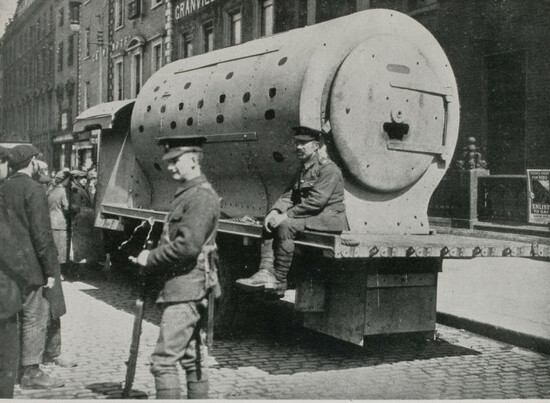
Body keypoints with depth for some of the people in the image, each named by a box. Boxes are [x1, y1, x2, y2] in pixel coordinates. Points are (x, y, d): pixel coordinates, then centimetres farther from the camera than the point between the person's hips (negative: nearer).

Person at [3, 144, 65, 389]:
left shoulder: (5, 188, 10)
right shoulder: (33, 190, -14)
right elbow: (41, 233, -17)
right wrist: (50, 270, -12)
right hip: (30, 265, -8)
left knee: (17, 317, 17)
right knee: (35, 318, -1)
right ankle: (31, 373, 4)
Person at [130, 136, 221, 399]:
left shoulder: (201, 196, -14)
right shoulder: (187, 194, 18)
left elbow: (187, 246, -23)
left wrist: (150, 259, -12)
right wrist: (151, 258, 7)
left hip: (187, 289, -10)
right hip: (190, 289, 10)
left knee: (164, 359, -8)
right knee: (193, 359, 14)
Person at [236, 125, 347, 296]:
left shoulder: (328, 168, -11)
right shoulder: (302, 169, 18)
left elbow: (316, 201, -21)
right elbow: (288, 195, 11)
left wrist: (287, 215, -22)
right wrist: (275, 211, -9)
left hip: (328, 218, -9)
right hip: (309, 216, 9)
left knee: (285, 225, -27)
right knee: (271, 223, -6)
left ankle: (279, 282, -23)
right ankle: (266, 272, -18)